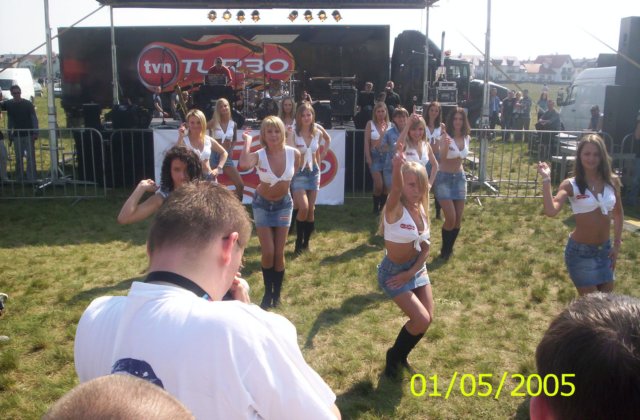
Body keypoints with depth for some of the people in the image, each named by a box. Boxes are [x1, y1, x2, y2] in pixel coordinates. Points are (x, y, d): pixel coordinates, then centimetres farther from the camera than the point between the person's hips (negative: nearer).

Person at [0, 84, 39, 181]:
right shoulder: (8, 104, 4)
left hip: (29, 135, -3)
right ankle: (20, 179, 15)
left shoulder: (28, 104, -3)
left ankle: (31, 179, -2)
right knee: (18, 158, 7)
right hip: (17, 136, 3)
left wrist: (35, 133, -12)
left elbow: (34, 118, -4)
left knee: (30, 158, -4)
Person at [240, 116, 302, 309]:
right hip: (262, 205, -2)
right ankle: (267, 293, 20)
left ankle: (277, 294, 23)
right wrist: (247, 141, -34)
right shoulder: (259, 155, -24)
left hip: (283, 204, 2)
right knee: (268, 253, -3)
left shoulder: (294, 153, -17)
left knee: (279, 253, 5)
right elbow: (243, 164, -47)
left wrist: (284, 185, 6)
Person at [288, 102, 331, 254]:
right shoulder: (293, 134, -11)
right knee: (303, 208, -17)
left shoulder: (318, 133, 1)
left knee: (311, 209, 5)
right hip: (299, 173, -4)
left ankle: (306, 242, 20)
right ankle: (299, 242, 3)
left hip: (314, 172, 4)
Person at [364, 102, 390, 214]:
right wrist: (368, 157, -9)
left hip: (388, 156, 2)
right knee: (379, 185, -8)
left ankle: (383, 207, 23)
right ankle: (376, 208, 12)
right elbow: (366, 142, -3)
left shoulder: (390, 125, 3)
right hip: (375, 155, -2)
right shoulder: (370, 124, -1)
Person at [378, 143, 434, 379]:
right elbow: (395, 189, -48)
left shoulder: (422, 209, -3)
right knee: (421, 320, -10)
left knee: (428, 319, 8)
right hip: (393, 271, -7)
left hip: (416, 269, 7)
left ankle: (402, 355, 35)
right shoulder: (396, 209, -24)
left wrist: (410, 273, -12)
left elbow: (425, 248, 0)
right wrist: (397, 167, -68)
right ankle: (394, 356, 18)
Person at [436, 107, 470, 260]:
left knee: (458, 219, 6)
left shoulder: (467, 138, 1)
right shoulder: (445, 137, -17)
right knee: (451, 218, -11)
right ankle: (445, 250, 11)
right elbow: (442, 157, -36)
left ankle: (449, 248, 27)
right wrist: (446, 144, -51)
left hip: (460, 178, 6)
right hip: (444, 178, -5)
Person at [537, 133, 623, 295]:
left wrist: (617, 244, 9)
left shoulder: (612, 181, -2)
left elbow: (618, 214, 13)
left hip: (605, 250, 5)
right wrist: (546, 179, -33)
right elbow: (551, 211, -32)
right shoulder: (571, 185, -14)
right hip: (580, 252, -5)